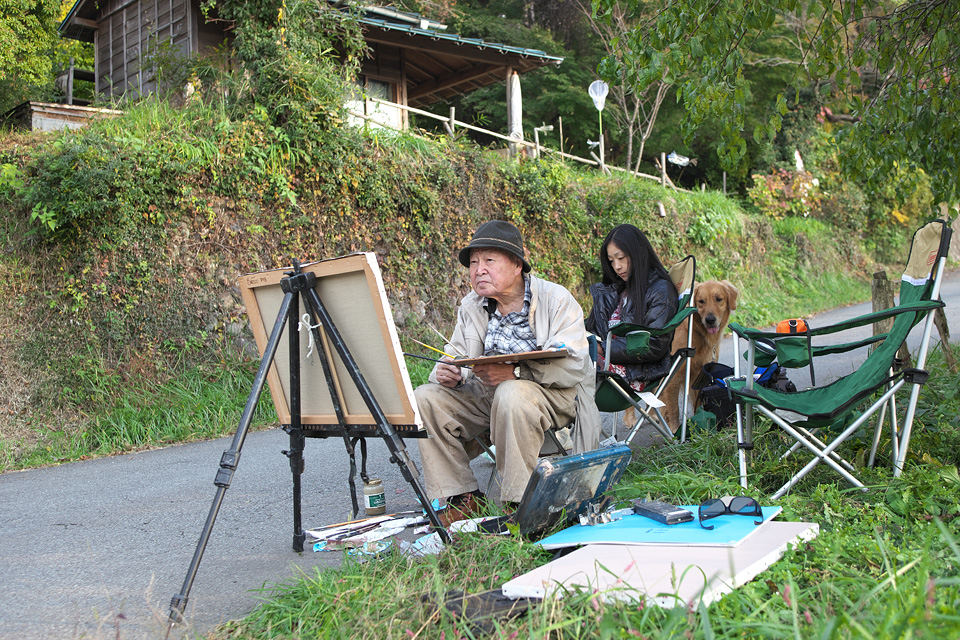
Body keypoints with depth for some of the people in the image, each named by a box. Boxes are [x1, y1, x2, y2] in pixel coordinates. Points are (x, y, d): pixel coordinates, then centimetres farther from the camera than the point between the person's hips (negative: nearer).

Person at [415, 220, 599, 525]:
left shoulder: (557, 300, -10)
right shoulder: (470, 307, 7)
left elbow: (573, 366, -21)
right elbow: (455, 356, 9)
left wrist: (515, 372, -35)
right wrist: (448, 374, -17)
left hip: (553, 395, -6)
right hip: (487, 397, 6)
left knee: (512, 394, -38)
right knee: (425, 399, -13)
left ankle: (519, 501, -25)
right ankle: (464, 499, -7)